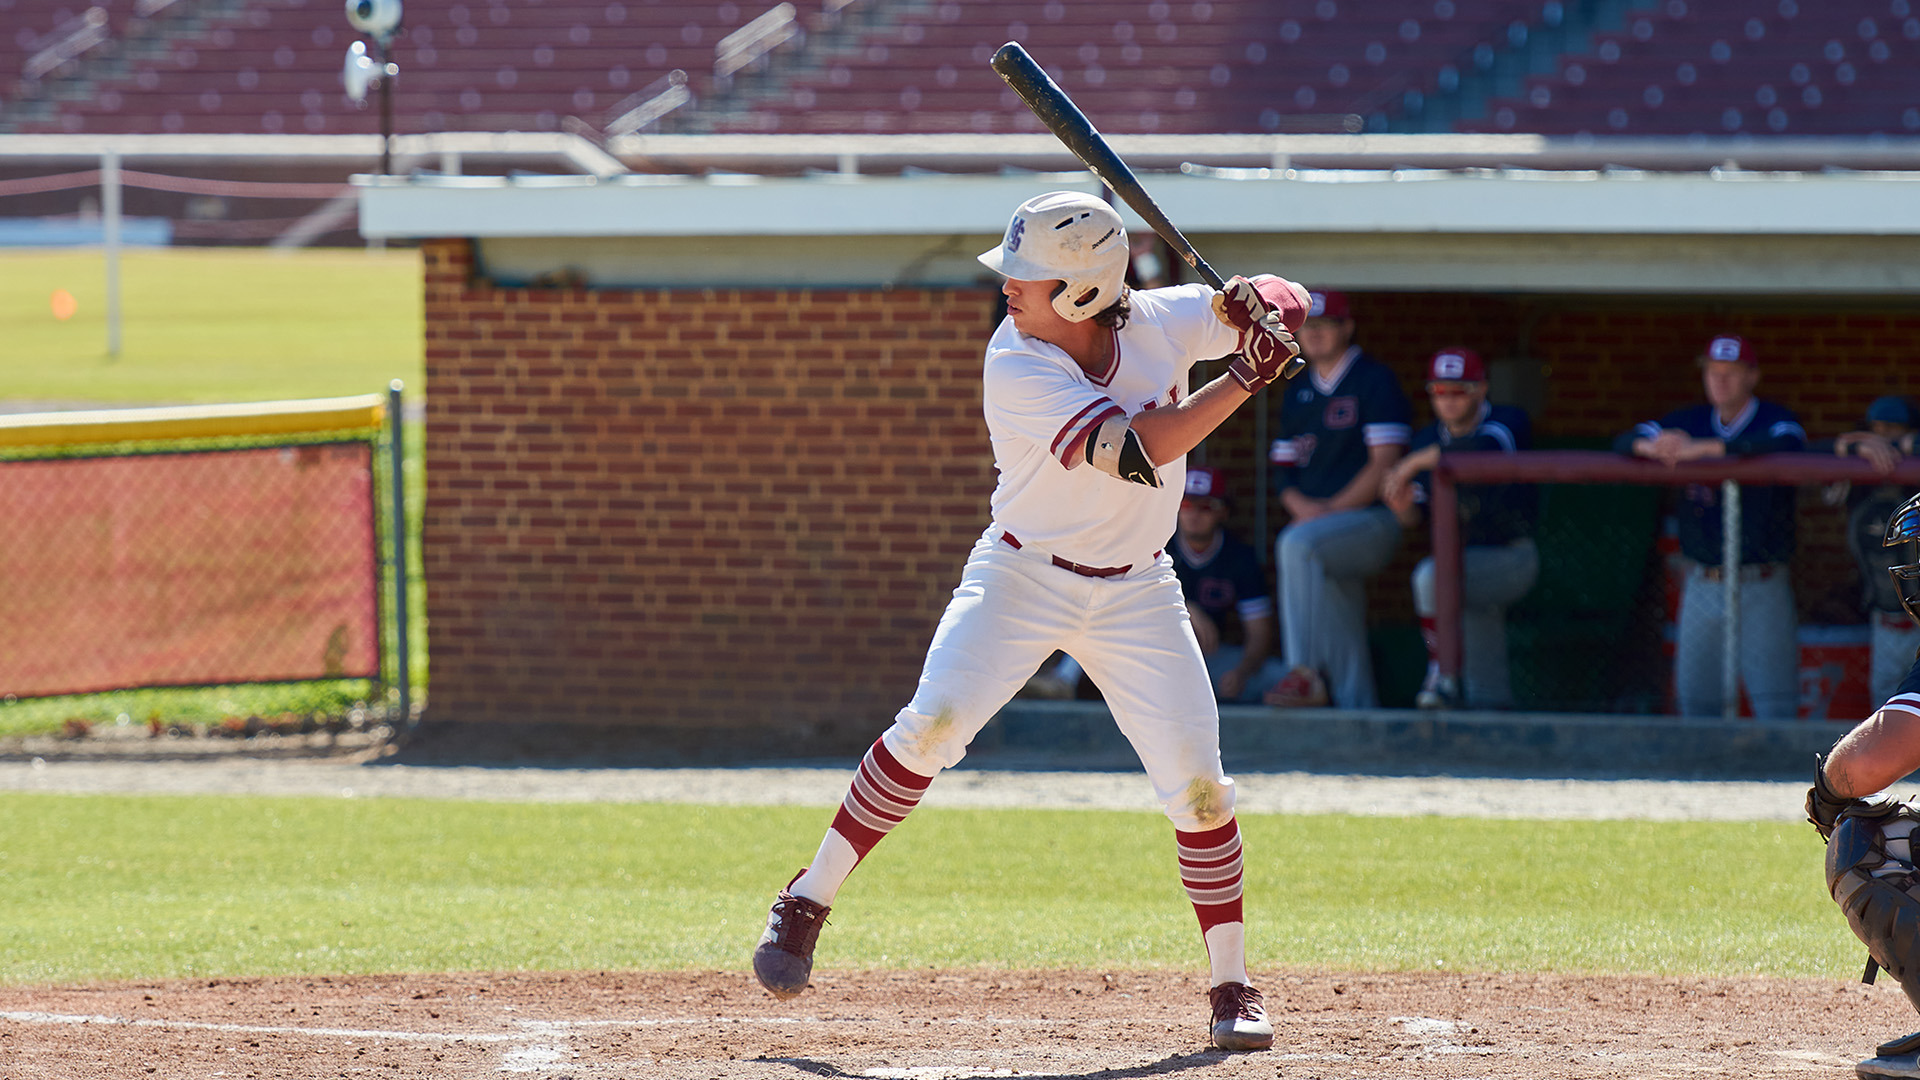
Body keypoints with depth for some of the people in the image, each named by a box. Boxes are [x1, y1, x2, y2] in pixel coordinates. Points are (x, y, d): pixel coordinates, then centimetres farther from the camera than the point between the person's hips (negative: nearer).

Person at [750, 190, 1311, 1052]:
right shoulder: (1018, 367, -22)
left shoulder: (1163, 321, -9)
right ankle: (807, 906, -7)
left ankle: (1231, 987, 8)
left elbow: (1287, 300, 4)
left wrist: (1264, 305, -20)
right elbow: (1134, 450, -30)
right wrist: (1245, 378, -28)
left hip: (1136, 594, 3)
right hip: (1021, 580, -3)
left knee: (1196, 781, -5)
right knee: (932, 724, -21)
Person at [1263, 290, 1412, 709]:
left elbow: (1385, 463, -12)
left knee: (1298, 545, -33)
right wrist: (1302, 505, -4)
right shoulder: (1297, 391, 18)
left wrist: (1331, 510, -17)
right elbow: (1284, 470, 19)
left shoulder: (1374, 381, -3)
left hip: (1371, 517, -7)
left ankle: (1306, 673, -35)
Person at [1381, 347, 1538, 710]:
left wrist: (1414, 462, -35)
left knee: (1432, 577, -32)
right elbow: (1416, 517, 5)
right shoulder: (1429, 439, 6)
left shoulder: (1511, 422, -13)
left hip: (1512, 555, -7)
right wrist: (1403, 506, -20)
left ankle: (1443, 675, -26)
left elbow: (1484, 449, -38)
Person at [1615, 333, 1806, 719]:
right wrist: (1654, 446, -20)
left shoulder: (1773, 420, -4)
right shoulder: (1691, 422, 10)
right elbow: (1626, 442, 6)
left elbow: (1783, 443, -28)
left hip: (1761, 587, -5)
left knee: (1775, 706, -7)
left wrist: (1702, 449, -30)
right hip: (1703, 585, 5)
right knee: (1695, 698, 8)